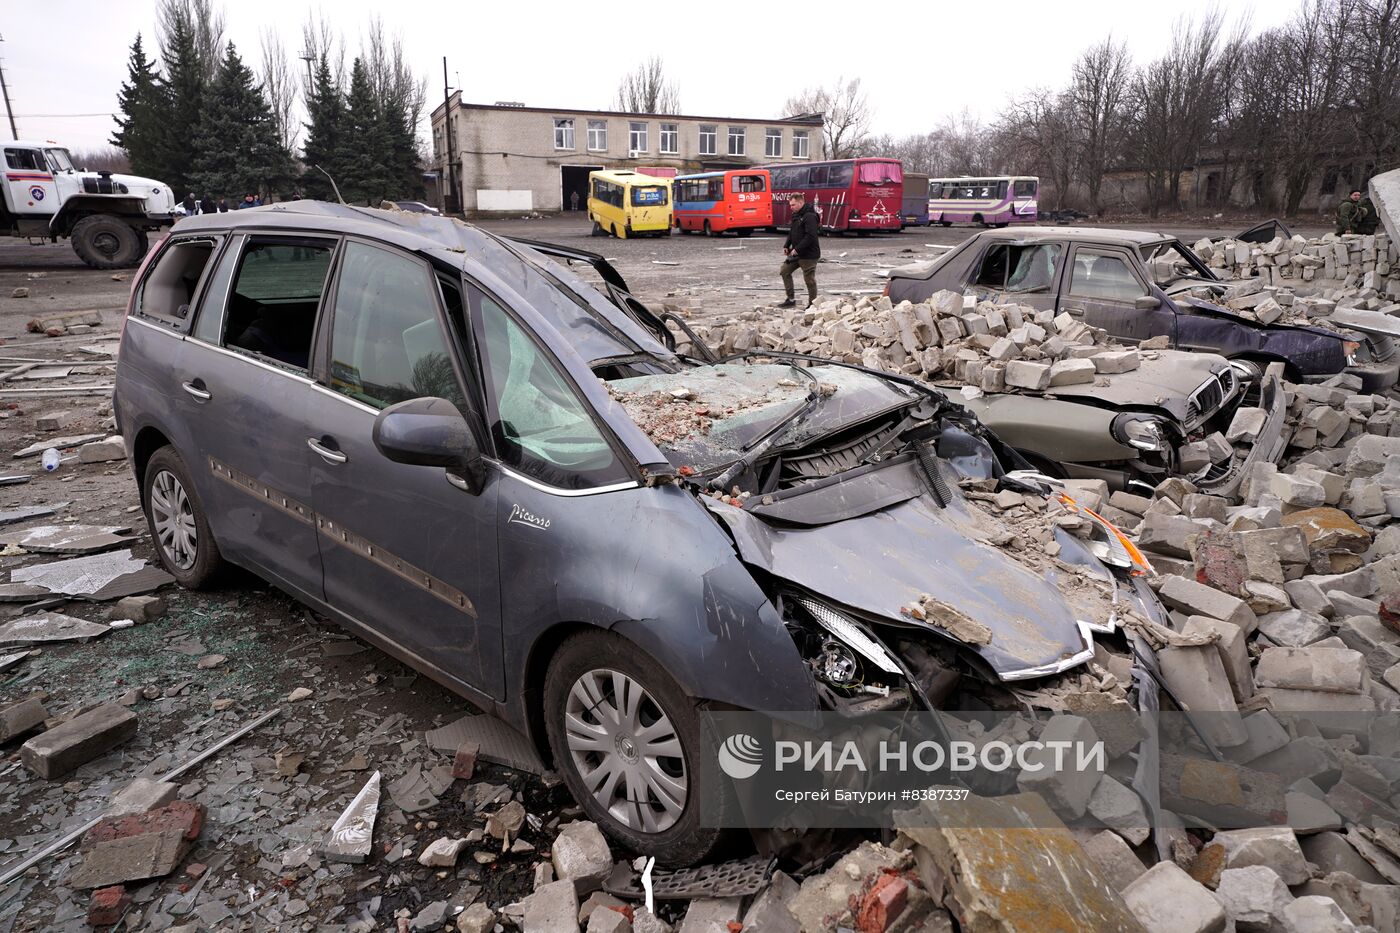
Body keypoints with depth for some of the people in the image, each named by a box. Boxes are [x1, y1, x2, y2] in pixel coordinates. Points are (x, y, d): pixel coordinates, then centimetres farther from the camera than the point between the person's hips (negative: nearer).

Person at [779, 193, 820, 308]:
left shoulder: (810, 216, -18)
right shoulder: (796, 215, 12)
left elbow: (811, 236, -26)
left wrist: (797, 249, -24)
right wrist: (786, 246, 8)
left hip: (809, 254, -10)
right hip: (797, 253, 10)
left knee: (809, 279, -3)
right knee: (784, 270, 12)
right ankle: (791, 300, 17)